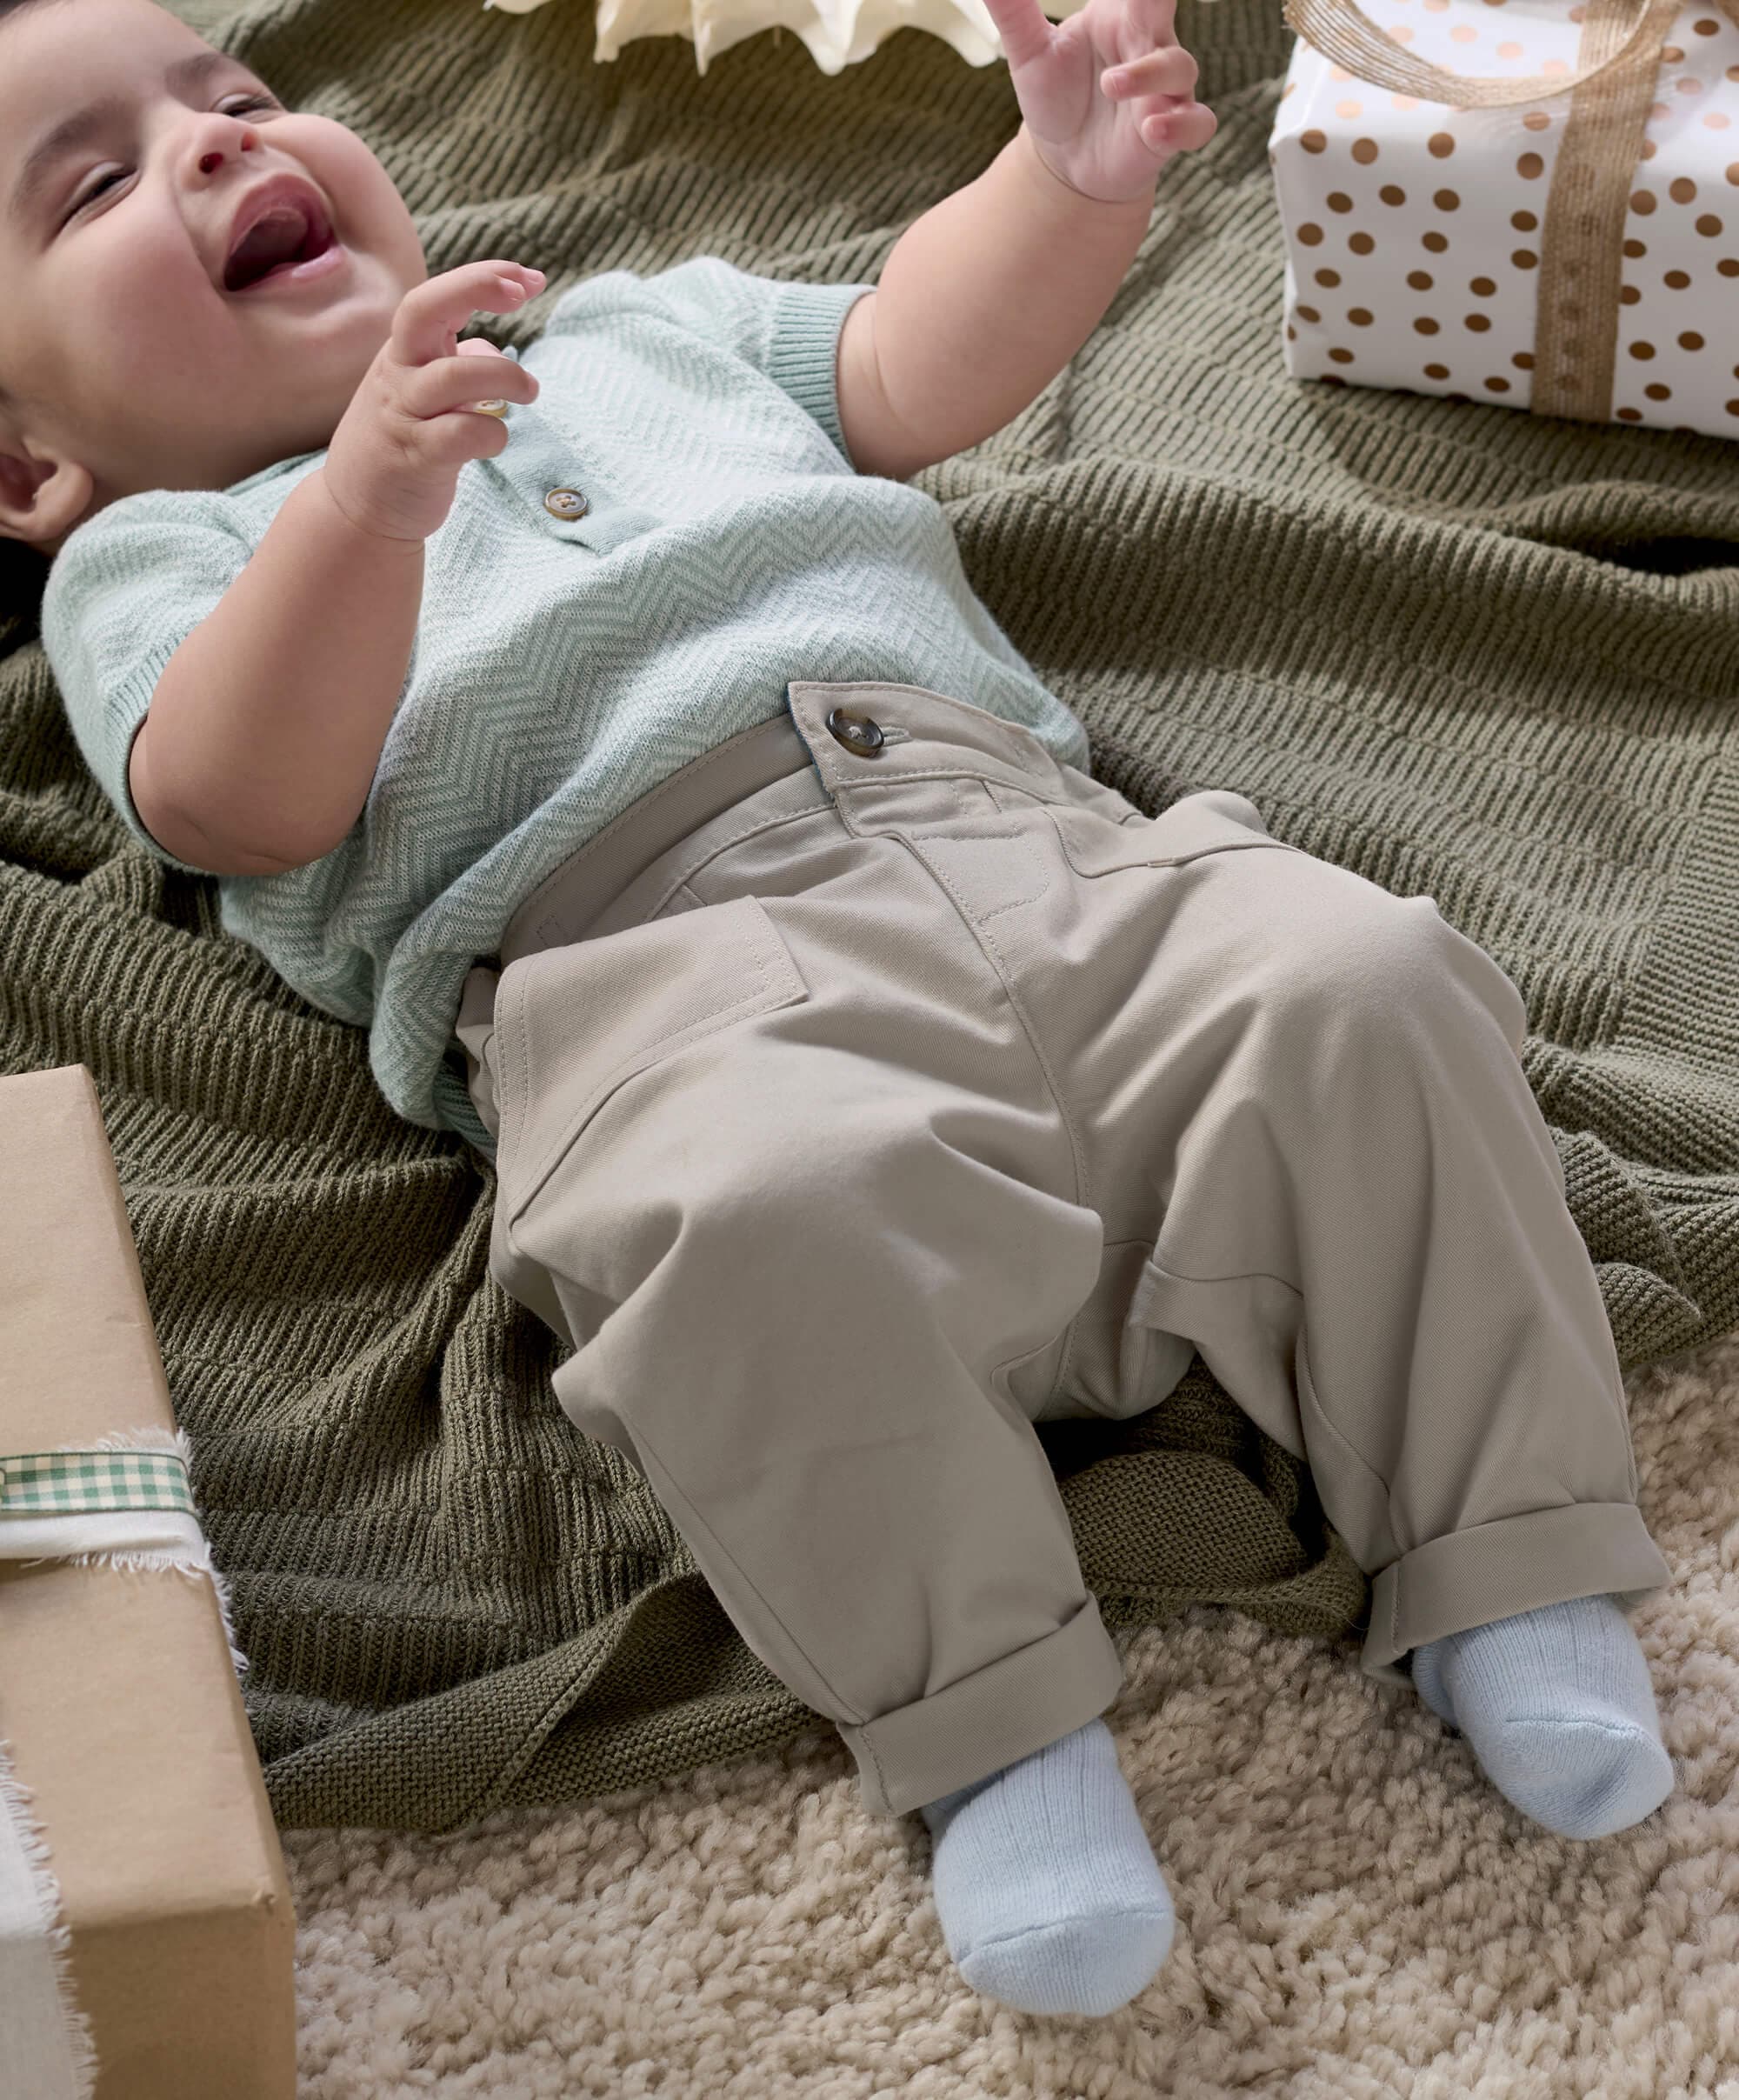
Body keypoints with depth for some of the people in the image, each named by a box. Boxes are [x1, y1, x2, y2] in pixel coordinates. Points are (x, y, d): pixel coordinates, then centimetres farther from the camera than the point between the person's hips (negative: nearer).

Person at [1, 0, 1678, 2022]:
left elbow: (916, 370, 32)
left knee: (1368, 989, -20)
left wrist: (1071, 174, 13)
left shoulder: (640, 328, 40)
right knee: (773, 1211, -38)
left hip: (1038, 848, 5)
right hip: (663, 965, -5)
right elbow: (241, 804, 0)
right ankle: (988, 1721, -25)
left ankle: (1506, 1567, -10)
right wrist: (361, 506, -18)